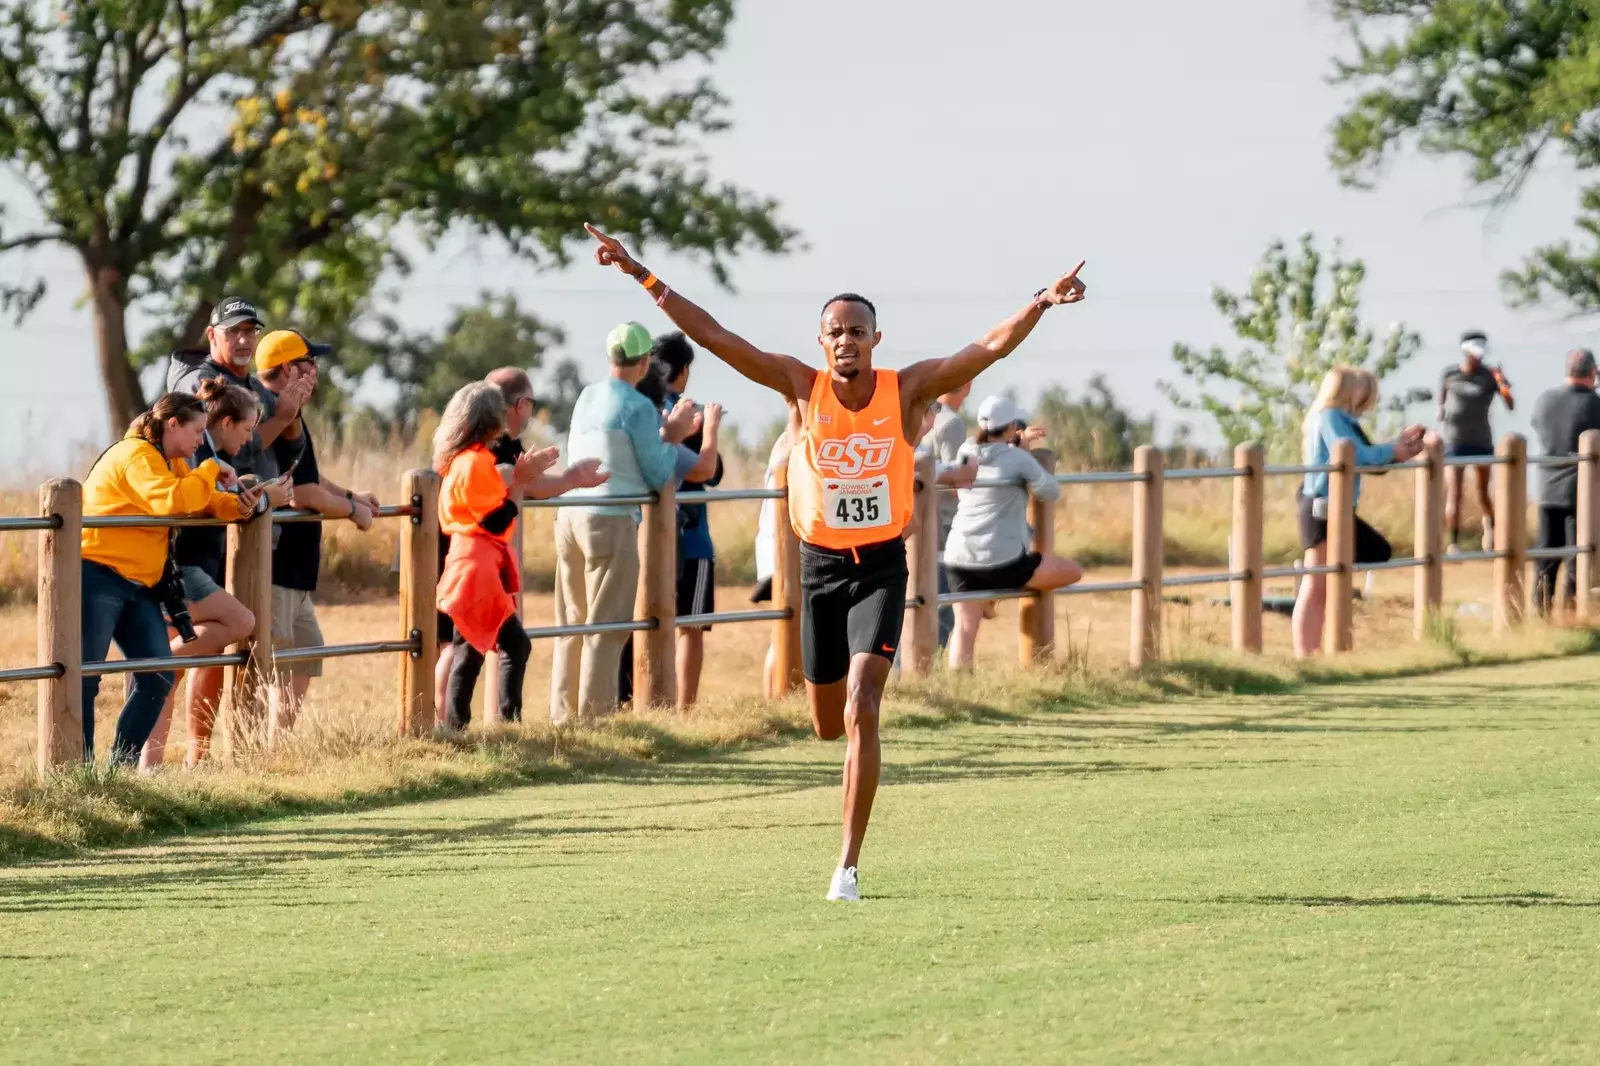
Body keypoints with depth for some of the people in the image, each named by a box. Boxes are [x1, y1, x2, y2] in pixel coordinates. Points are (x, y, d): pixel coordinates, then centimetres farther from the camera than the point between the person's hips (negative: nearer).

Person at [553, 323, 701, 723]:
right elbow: (658, 476, -5)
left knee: (572, 623, 12)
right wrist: (671, 438, 9)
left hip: (570, 516, 7)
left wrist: (666, 434, 27)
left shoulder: (586, 398, 14)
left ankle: (563, 715, 13)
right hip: (611, 521, -7)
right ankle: (595, 716, -7)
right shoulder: (639, 407, -8)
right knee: (606, 626, -4)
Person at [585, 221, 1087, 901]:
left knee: (860, 712, -16)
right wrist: (643, 277, -12)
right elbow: (712, 336, -7)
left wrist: (1040, 305, -29)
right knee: (828, 724, 11)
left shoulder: (907, 389, -6)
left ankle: (848, 864, -13)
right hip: (819, 564, 2)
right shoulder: (802, 387, -4)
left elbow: (991, 348, -14)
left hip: (881, 566, -2)